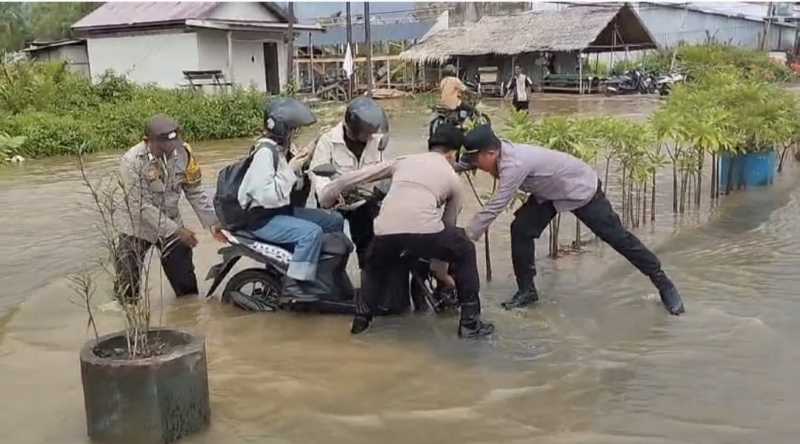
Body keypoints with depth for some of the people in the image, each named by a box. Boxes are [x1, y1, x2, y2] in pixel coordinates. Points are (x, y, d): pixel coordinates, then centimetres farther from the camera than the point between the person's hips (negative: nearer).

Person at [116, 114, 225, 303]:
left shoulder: (182, 152, -13)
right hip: (138, 226, -3)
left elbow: (195, 192, -3)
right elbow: (142, 207, -25)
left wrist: (213, 223, -9)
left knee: (187, 286, 8)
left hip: (171, 222, 3)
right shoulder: (131, 162, -24)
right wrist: (177, 231, -27)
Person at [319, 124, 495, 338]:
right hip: (424, 230, -2)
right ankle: (470, 322, 23)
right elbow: (448, 223, 32)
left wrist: (326, 198, 37)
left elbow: (356, 176, 26)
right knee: (465, 253, 25)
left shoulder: (404, 161, 29)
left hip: (386, 232, 3)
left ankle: (361, 318, 23)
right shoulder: (453, 178, 26)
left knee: (375, 266, 36)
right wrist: (440, 267, 44)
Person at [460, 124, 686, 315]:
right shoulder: (502, 153, -12)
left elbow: (493, 209, -37)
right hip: (550, 192, 8)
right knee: (521, 230, -8)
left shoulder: (514, 164, -38)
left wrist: (464, 239, -32)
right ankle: (526, 290, 6)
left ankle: (664, 285, 16)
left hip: (582, 189, -8)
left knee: (617, 236, 0)